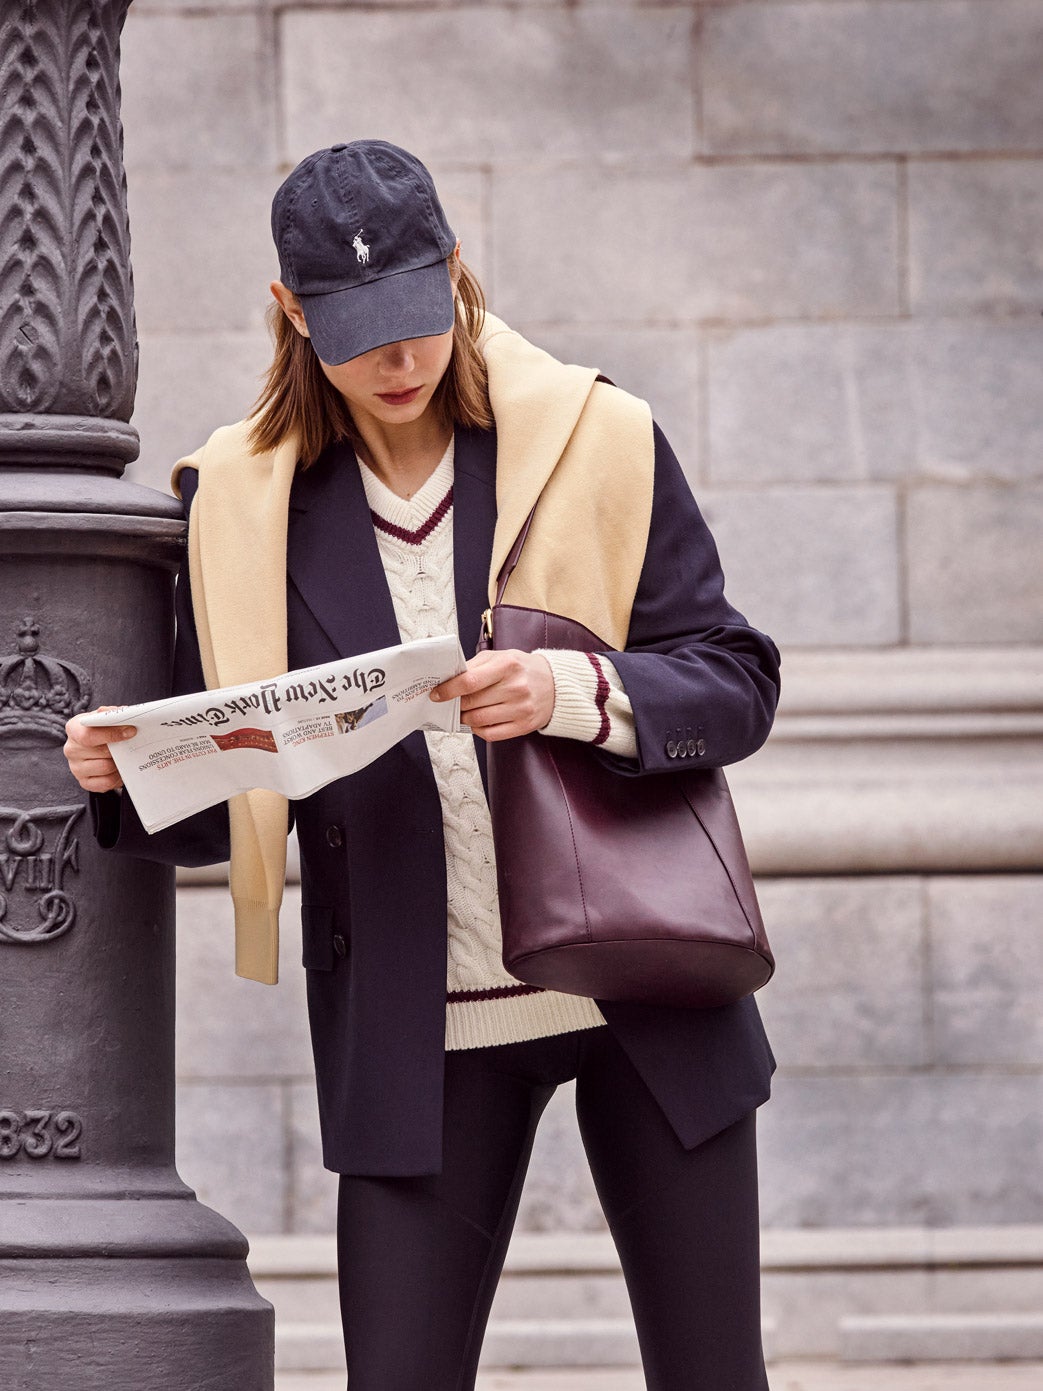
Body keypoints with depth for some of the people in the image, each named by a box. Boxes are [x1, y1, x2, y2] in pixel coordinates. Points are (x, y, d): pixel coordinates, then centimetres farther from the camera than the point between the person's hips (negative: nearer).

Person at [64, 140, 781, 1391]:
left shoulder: (600, 444, -1)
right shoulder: (245, 502, 3)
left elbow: (736, 685, -4)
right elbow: (233, 803, 8)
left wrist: (573, 695, -23)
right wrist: (128, 777, -14)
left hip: (644, 997, 0)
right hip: (415, 1029, 0)